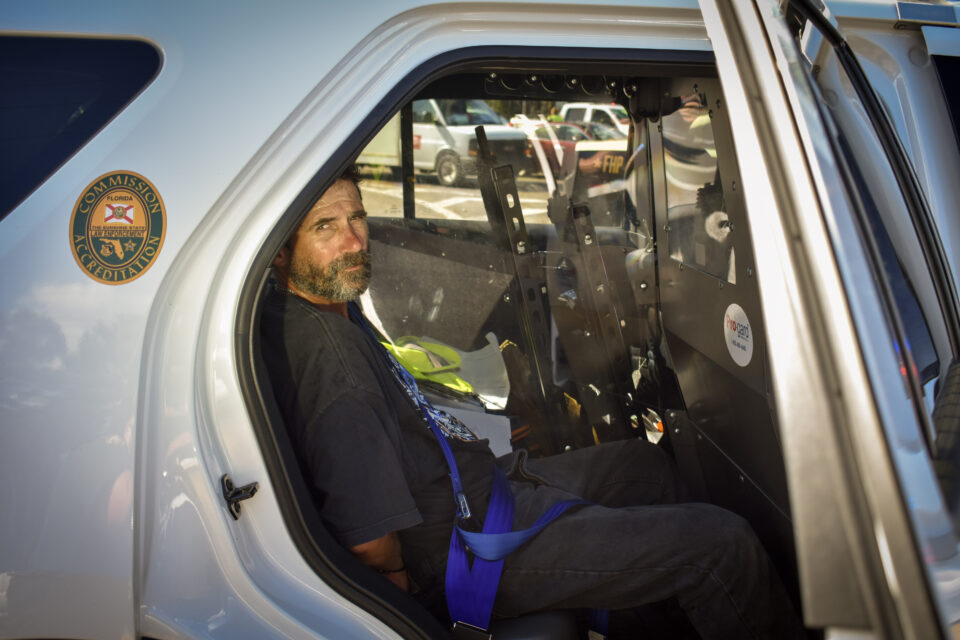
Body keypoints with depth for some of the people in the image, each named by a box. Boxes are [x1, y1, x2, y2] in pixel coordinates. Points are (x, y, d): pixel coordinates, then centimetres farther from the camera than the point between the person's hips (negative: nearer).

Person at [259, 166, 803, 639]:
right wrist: (400, 577, -14)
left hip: (482, 483, 11)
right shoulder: (321, 344, -30)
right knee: (723, 542, -9)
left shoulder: (332, 310, 3)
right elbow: (367, 535, -34)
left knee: (647, 463, 27)